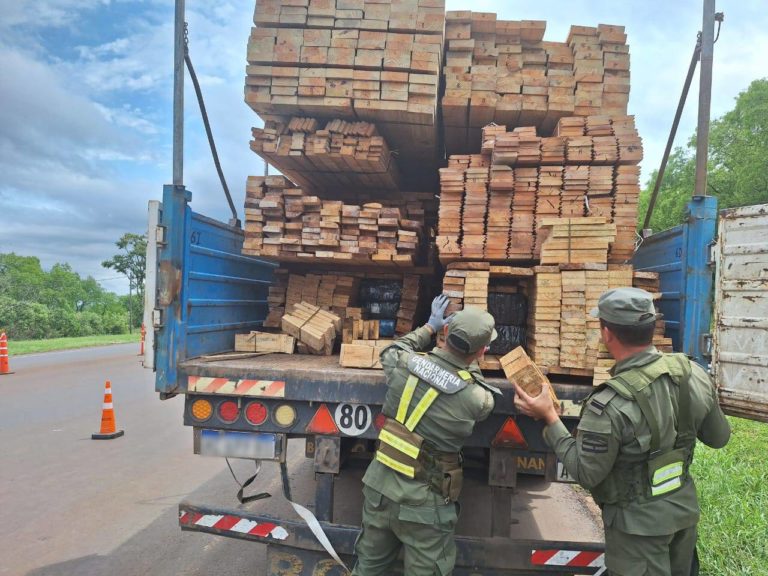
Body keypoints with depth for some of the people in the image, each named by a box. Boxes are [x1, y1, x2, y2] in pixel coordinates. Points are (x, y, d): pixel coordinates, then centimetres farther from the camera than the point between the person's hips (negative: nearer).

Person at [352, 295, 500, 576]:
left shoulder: (404, 363, -11)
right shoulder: (478, 400, -19)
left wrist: (430, 326, 24)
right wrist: (469, 360, 17)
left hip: (379, 488, 5)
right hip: (422, 503, -4)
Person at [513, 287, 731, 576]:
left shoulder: (610, 405, -33)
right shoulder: (693, 372, -13)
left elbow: (586, 474, -21)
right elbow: (719, 438, 2)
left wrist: (549, 417, -18)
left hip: (640, 521, -6)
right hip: (685, 506, 6)